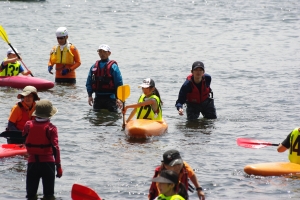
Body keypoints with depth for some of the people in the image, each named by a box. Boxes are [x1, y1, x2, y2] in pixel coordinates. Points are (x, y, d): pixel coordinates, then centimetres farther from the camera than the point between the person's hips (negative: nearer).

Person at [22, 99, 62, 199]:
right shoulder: (51, 128, -11)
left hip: (32, 163, 2)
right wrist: (58, 166, -9)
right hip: (47, 163, -2)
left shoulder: (28, 125, -3)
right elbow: (55, 148, -14)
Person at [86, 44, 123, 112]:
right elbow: (89, 82, 15)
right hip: (98, 97, 5)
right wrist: (89, 95, 5)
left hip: (110, 98, -5)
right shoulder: (94, 67, 10)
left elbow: (119, 83, -8)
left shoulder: (113, 66, -5)